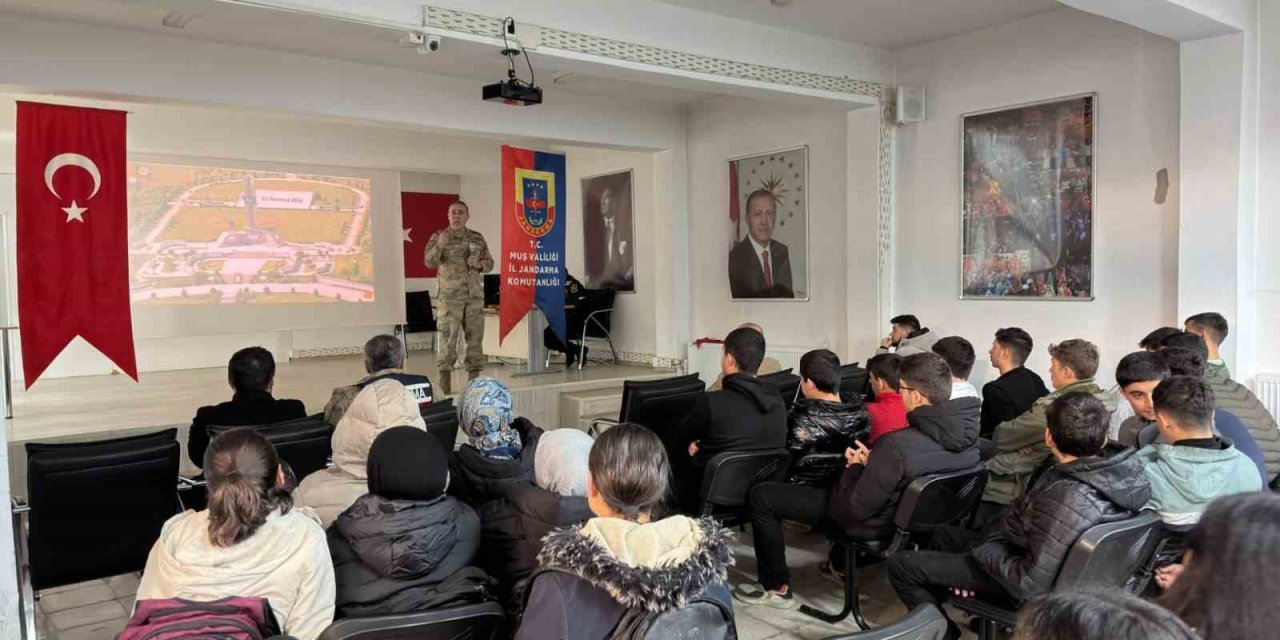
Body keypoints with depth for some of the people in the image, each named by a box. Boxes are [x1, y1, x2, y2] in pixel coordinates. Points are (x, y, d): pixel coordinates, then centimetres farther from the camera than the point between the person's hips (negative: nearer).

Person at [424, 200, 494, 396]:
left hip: (475, 297, 4)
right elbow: (429, 262, -15)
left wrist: (480, 264, -9)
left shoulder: (477, 238, 10)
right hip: (449, 298, -3)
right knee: (448, 340, -3)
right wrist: (439, 246, -34)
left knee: (475, 339, 6)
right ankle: (445, 387, 3)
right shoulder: (438, 236, -1)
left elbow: (489, 263, 14)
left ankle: (474, 382, 16)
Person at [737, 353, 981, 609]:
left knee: (760, 495, 0)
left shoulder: (898, 445, -36)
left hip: (873, 521, -8)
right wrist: (871, 462, -2)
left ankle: (777, 587, 12)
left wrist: (856, 467, -7)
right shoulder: (965, 431, -13)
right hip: (909, 512, 8)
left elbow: (855, 508, -24)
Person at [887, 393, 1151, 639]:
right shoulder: (1116, 472, -11)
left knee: (901, 565, -5)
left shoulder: (1067, 497, -37)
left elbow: (1031, 584, -33)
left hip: (1028, 581, -9)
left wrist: (986, 552, -16)